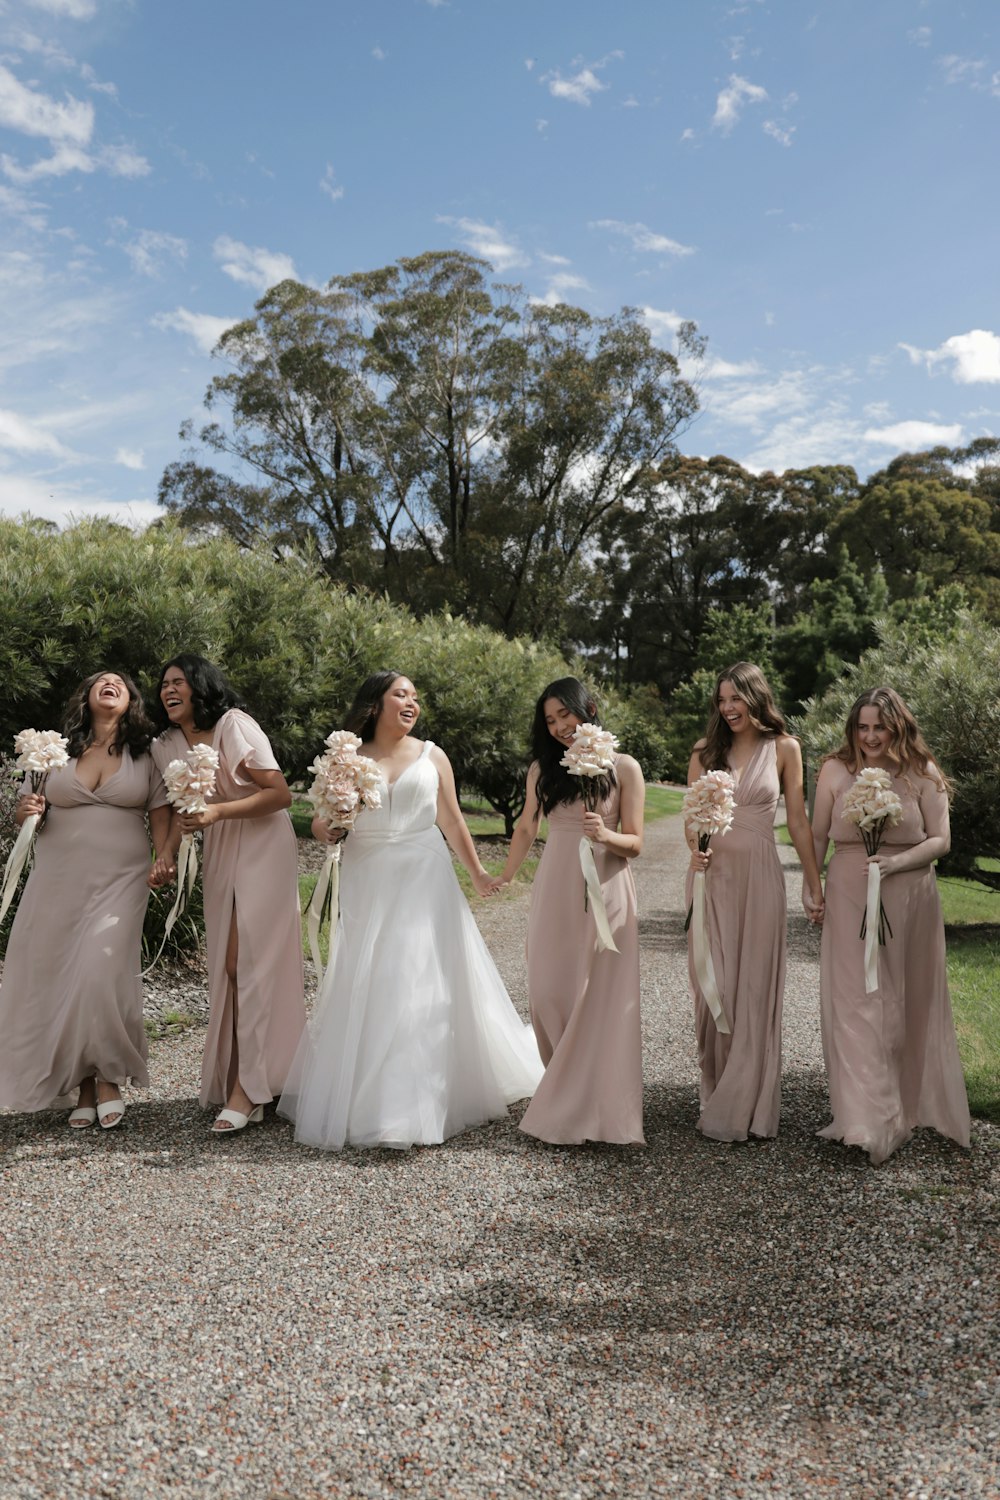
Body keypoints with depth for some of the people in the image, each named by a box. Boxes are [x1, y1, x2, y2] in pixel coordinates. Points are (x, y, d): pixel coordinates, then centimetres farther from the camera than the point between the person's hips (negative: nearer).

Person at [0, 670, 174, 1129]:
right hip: (58, 881, 2)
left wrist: (164, 858, -10)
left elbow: (161, 815, 6)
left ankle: (108, 1079, 2)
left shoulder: (145, 756, 6)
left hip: (119, 881, -2)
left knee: (100, 972, -15)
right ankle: (83, 1087, 12)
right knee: (55, 979, 0)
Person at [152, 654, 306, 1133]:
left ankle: (249, 1087, -4)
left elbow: (280, 794, -17)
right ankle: (234, 1076, 19)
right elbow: (180, 810, 13)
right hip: (219, 855, 7)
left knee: (252, 961, -8)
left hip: (263, 847, -7)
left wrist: (216, 813, -25)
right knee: (228, 965, 8)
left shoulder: (234, 725, -14)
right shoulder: (167, 747, 6)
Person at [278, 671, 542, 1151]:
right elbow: (323, 822, 4)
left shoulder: (431, 756, 5)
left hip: (423, 879, 0)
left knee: (421, 984, -1)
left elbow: (452, 821, 10)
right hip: (368, 883, 0)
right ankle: (360, 1098, 19)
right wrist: (324, 828, -18)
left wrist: (476, 872, 11)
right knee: (364, 989, 4)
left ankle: (418, 1105, 8)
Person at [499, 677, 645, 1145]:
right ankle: (567, 1102, 15)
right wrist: (504, 877, 25)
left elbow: (635, 843, 0)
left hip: (605, 892, -3)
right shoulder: (542, 768, 8)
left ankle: (599, 1113, 10)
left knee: (601, 1001, -2)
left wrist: (606, 835, -19)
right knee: (550, 994, 1)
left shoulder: (624, 768, 0)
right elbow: (526, 829, 19)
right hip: (554, 893, 3)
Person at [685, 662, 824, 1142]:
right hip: (712, 874, 2)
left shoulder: (784, 749, 3)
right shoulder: (705, 750, 7)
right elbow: (691, 817, 8)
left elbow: (798, 822, 5)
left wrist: (814, 884, 3)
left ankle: (744, 1107, 13)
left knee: (754, 988, 2)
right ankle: (716, 1095, 17)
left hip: (759, 876, -1)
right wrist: (695, 847, -13)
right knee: (713, 986, 3)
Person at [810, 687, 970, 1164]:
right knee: (856, 1003, -4)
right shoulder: (835, 770, 1)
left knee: (908, 1003, 11)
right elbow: (818, 837, 7)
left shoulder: (922, 774, 0)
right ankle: (867, 1120, 1)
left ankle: (910, 1104, 29)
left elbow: (941, 840, -2)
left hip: (908, 902, 1)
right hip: (850, 901, 0)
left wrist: (897, 861, -17)